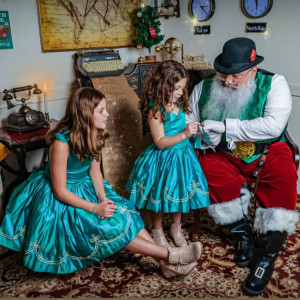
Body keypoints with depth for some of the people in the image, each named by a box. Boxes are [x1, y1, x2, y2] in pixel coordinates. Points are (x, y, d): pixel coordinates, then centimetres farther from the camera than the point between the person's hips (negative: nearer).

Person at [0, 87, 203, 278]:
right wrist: (95, 208, -23)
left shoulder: (93, 135, -8)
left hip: (85, 187, 7)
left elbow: (94, 171, 1)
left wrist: (103, 199, -15)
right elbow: (60, 191, -24)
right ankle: (170, 255, -13)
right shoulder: (61, 142, -30)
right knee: (109, 226, -17)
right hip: (58, 198, -7)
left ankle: (166, 262, -8)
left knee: (125, 212, -8)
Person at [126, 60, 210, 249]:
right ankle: (157, 231, 34)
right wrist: (184, 134, -29)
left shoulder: (178, 104, 1)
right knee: (162, 196, 10)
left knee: (180, 193, 17)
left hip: (182, 155, 7)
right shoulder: (155, 110, -20)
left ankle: (176, 229, 39)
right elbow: (160, 142, -22)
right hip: (164, 159, -7)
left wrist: (192, 129, 2)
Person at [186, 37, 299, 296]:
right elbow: (189, 122, 9)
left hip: (266, 153, -2)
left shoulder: (274, 84, -10)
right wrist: (203, 135, -15)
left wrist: (224, 126, -24)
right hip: (224, 156, 2)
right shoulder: (204, 88, 0)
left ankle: (267, 256, -17)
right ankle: (243, 233, -7)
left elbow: (273, 126, -24)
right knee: (210, 168, -31)